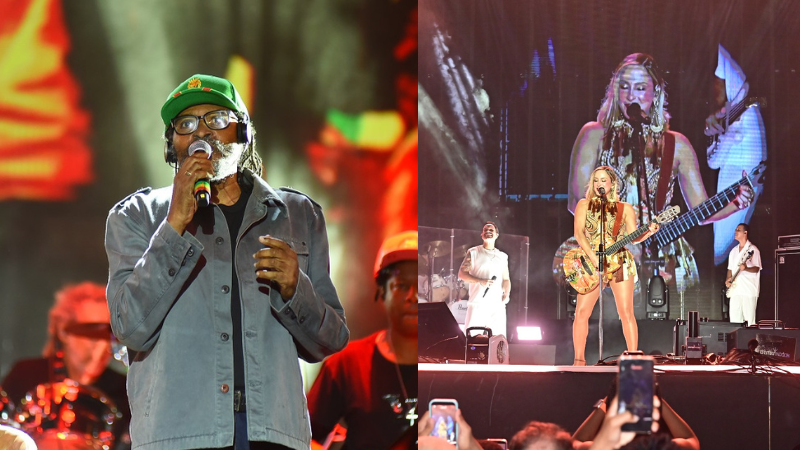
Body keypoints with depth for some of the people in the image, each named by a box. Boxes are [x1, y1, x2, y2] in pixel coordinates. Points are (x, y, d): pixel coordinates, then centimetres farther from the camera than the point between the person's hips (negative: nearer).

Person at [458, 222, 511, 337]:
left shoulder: (503, 257, 17)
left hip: (497, 305, 3)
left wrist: (506, 295, 1)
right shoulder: (473, 253, 7)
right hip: (477, 303, -3)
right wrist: (481, 281, -13)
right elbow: (462, 274, 1)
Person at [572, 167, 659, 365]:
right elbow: (578, 232, -3)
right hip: (591, 263, 0)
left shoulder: (625, 209, 11)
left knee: (626, 312, -7)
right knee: (582, 312, -8)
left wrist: (648, 233, -16)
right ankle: (579, 360, -2)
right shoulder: (584, 205, 9)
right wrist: (593, 257, -16)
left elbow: (633, 237, 6)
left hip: (619, 263, 0)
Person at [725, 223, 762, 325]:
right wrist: (728, 279, 5)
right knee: (734, 318, 2)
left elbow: (756, 269, -9)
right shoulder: (734, 251, 19)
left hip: (749, 290, -7)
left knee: (749, 318, -9)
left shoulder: (753, 249, -3)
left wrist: (745, 268, -28)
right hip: (735, 289, 7)